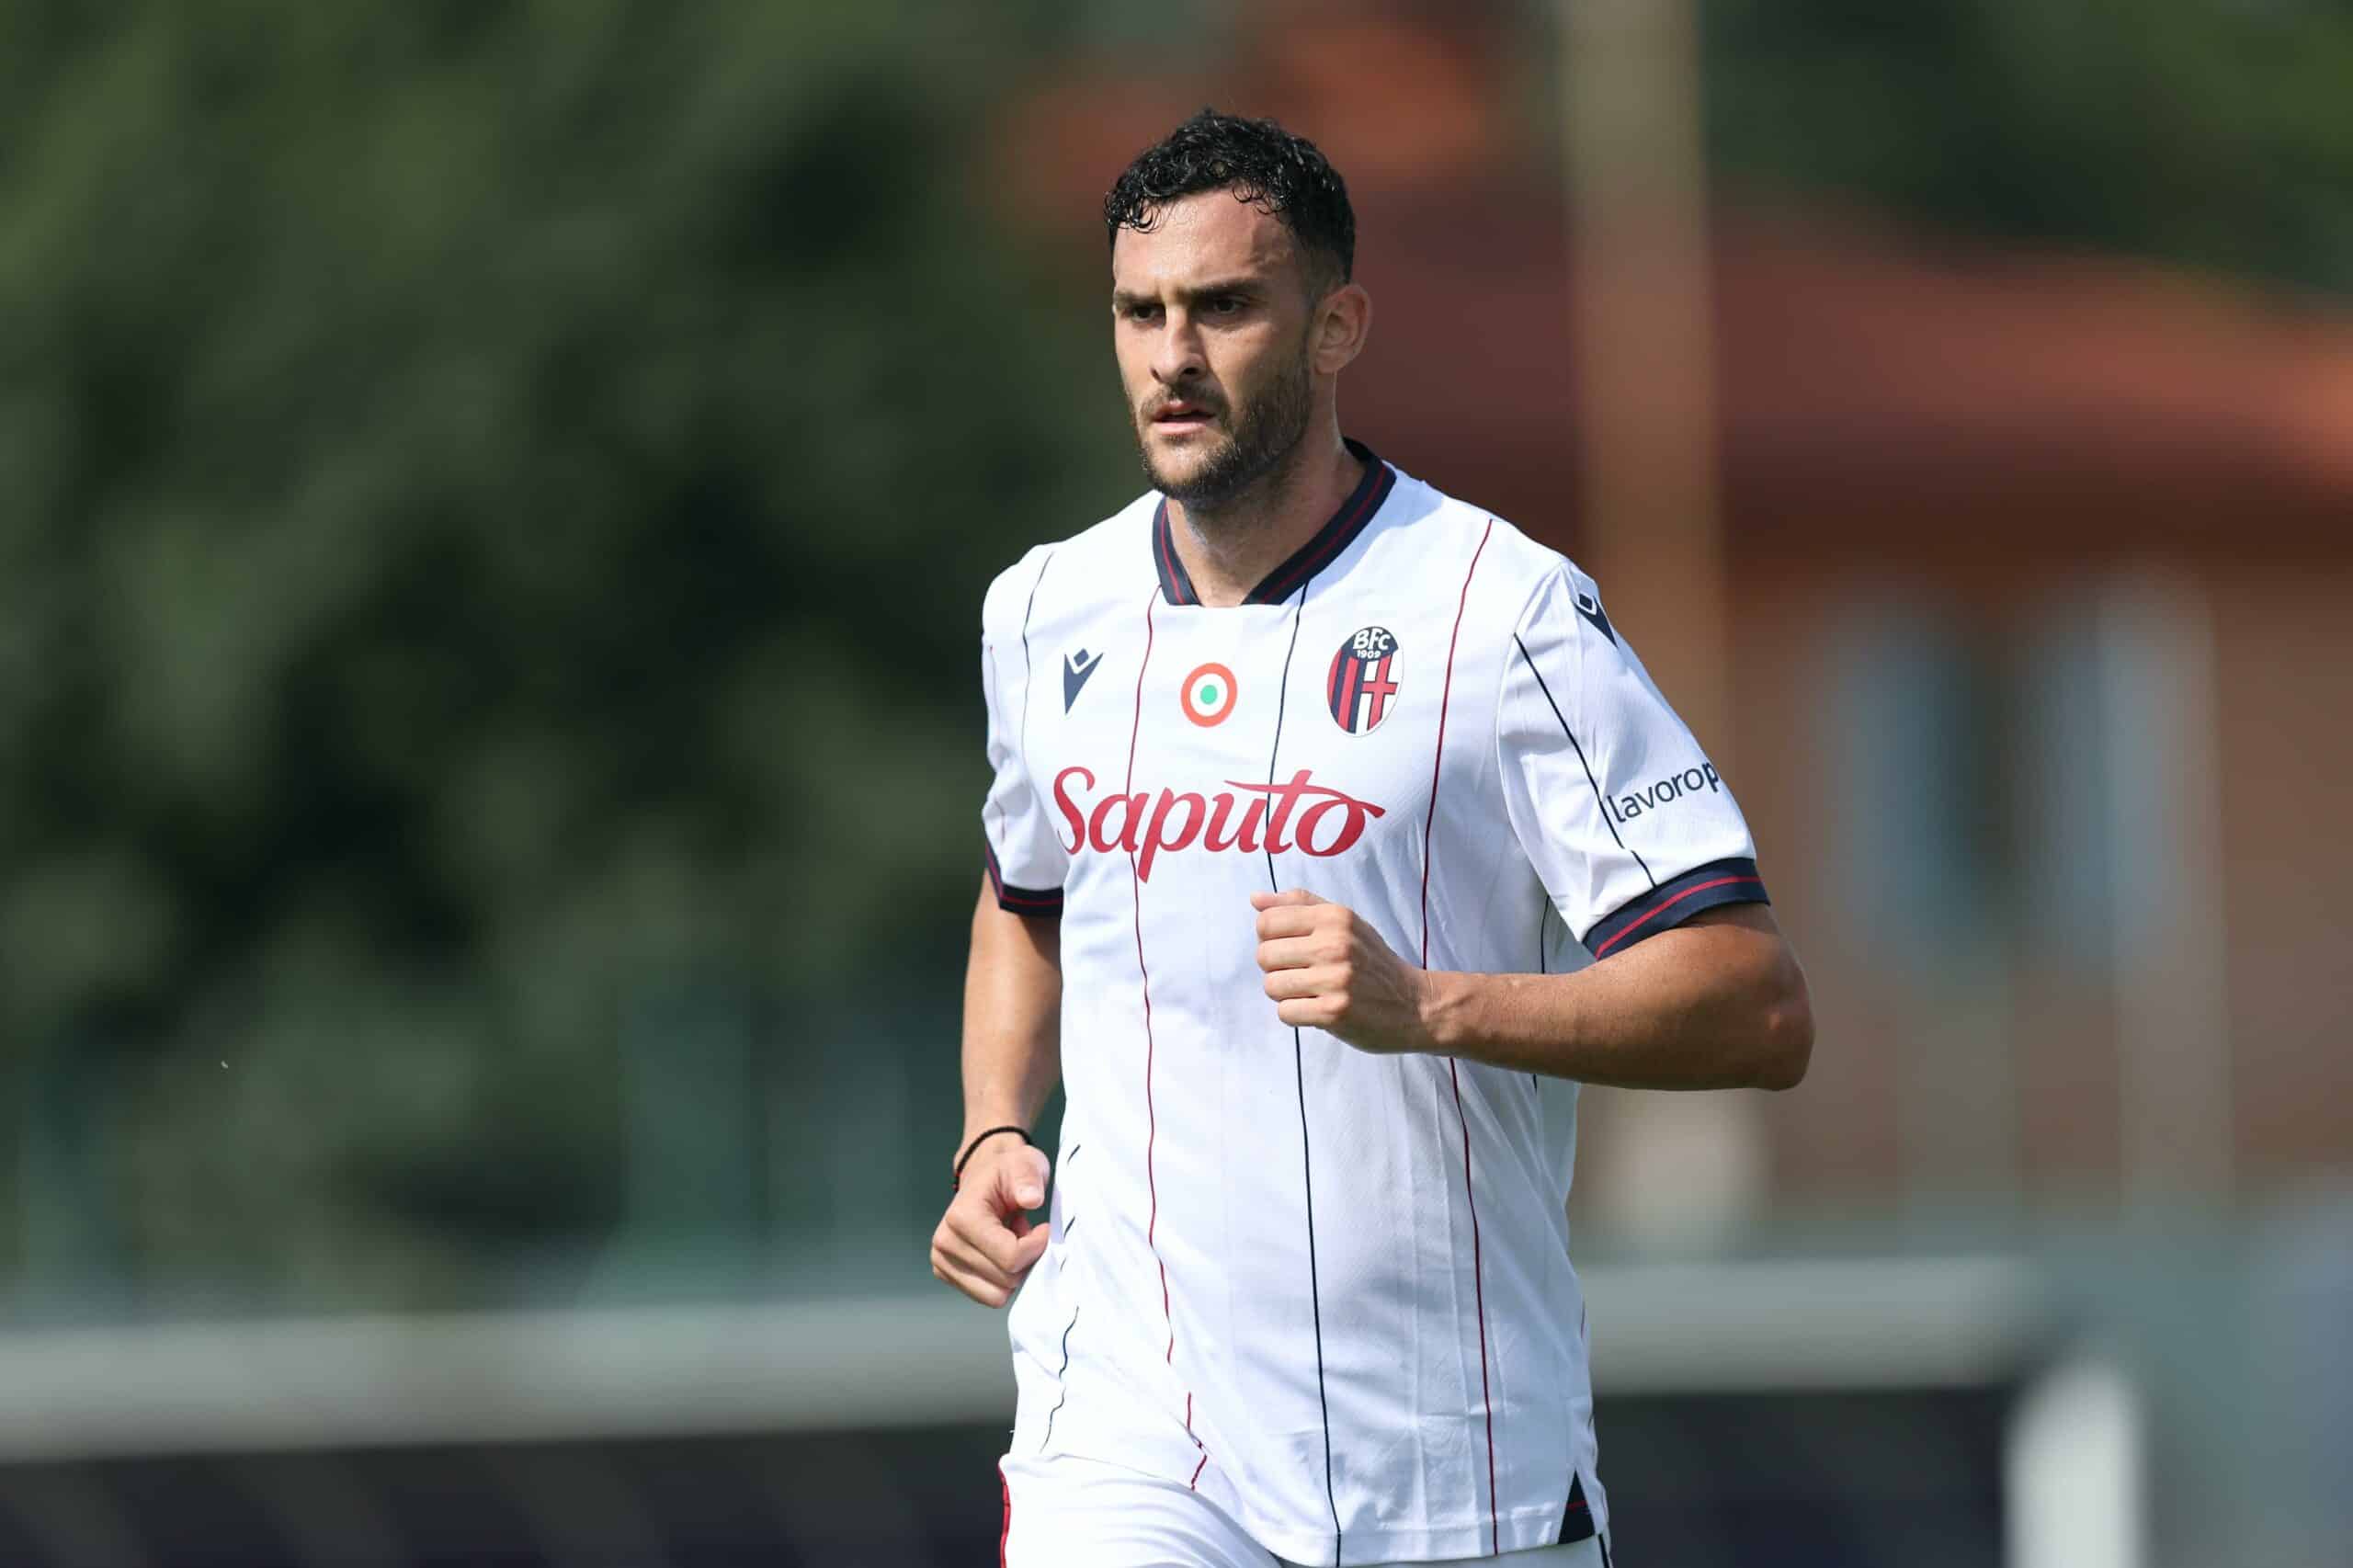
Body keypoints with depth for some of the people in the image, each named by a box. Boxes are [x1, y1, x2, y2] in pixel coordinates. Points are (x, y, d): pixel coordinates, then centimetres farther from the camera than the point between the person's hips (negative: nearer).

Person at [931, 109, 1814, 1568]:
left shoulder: (1504, 610, -7)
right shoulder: (1047, 613, 8)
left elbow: (1760, 1009, -13)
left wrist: (1427, 1007, -25)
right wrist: (994, 1133, 12)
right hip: (1131, 1436, 2)